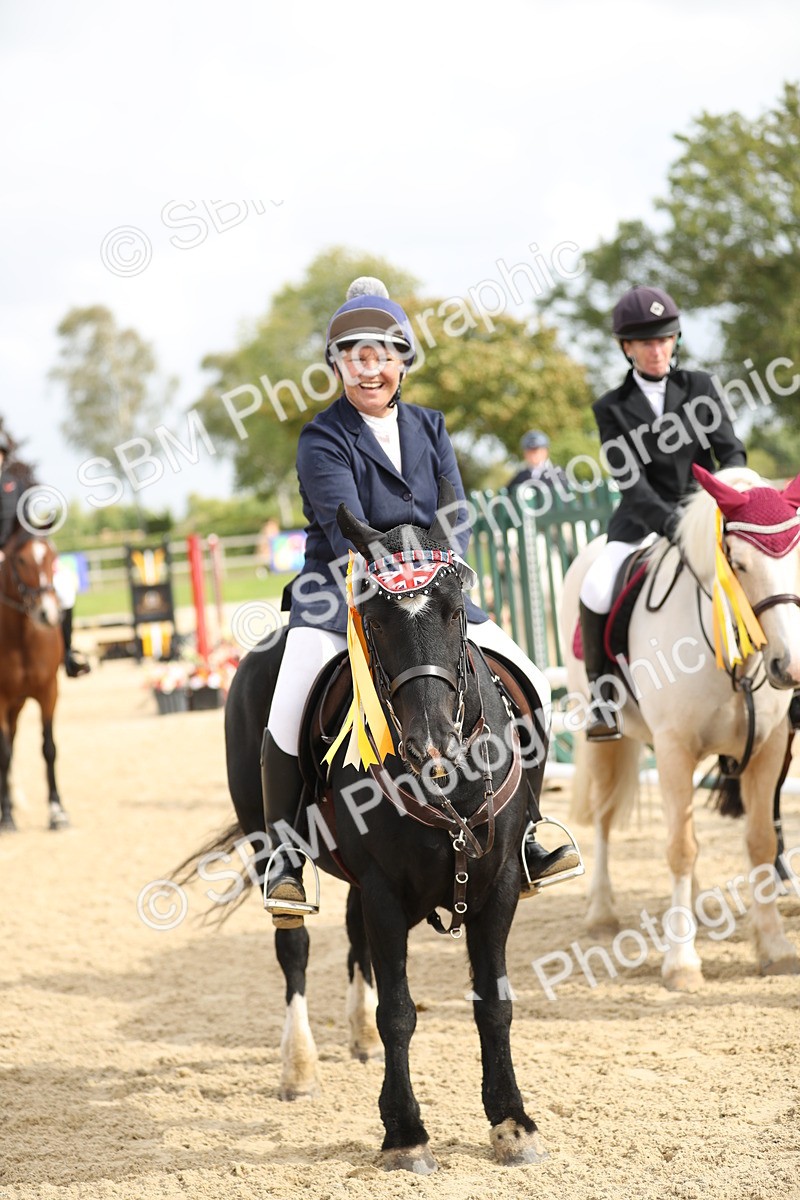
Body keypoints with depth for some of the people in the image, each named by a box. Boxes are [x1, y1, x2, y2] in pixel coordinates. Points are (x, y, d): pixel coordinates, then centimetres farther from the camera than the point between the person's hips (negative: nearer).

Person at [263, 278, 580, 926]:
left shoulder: (428, 428, 9)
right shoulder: (323, 440, -7)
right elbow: (346, 531, -20)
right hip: (340, 589, -5)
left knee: (527, 685, -6)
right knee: (291, 710, -29)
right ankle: (285, 855, -12)